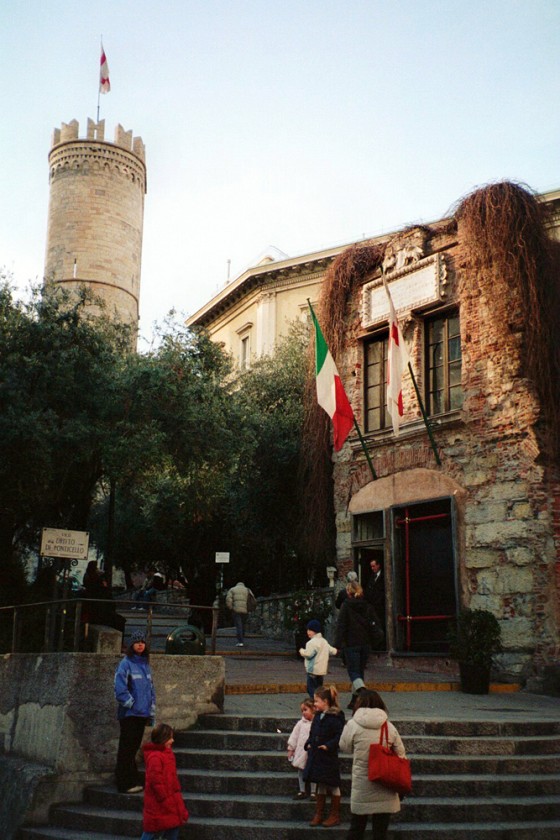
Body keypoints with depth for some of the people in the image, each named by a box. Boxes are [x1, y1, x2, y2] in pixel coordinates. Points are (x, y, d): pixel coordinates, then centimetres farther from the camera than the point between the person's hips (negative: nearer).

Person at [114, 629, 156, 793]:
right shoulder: (125, 664, -9)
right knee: (127, 749, -1)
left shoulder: (145, 665, 13)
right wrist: (132, 705, -11)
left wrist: (151, 712, 14)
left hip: (142, 714, 6)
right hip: (129, 714, -6)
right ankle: (125, 784, 4)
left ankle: (134, 781, 20)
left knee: (134, 748, 13)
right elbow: (120, 689, -16)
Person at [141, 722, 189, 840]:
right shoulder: (155, 757, -24)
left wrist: (176, 790, 18)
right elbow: (155, 780, -25)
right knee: (152, 827, 1)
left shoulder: (166, 752, 8)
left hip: (170, 795, 10)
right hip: (158, 801, -10)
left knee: (175, 822, 14)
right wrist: (164, 799, -19)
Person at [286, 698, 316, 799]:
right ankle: (302, 791, 25)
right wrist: (291, 748, 9)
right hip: (301, 752, 5)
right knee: (301, 772, 13)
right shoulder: (301, 723, 4)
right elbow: (294, 736, 9)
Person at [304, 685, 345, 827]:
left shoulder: (335, 717, -15)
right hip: (316, 756, 7)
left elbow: (340, 735, -19)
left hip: (329, 757, -7)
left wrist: (328, 745, -24)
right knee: (320, 785, 15)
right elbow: (313, 733, 19)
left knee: (333, 786, 5)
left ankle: (335, 816, 15)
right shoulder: (318, 716, 9)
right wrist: (309, 743, 5)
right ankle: (318, 814, 23)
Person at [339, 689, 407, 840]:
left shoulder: (353, 725, -9)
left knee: (357, 827, 13)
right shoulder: (389, 727, -2)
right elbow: (401, 754, 4)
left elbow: (344, 747, 4)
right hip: (385, 783, 1)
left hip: (362, 783, -1)